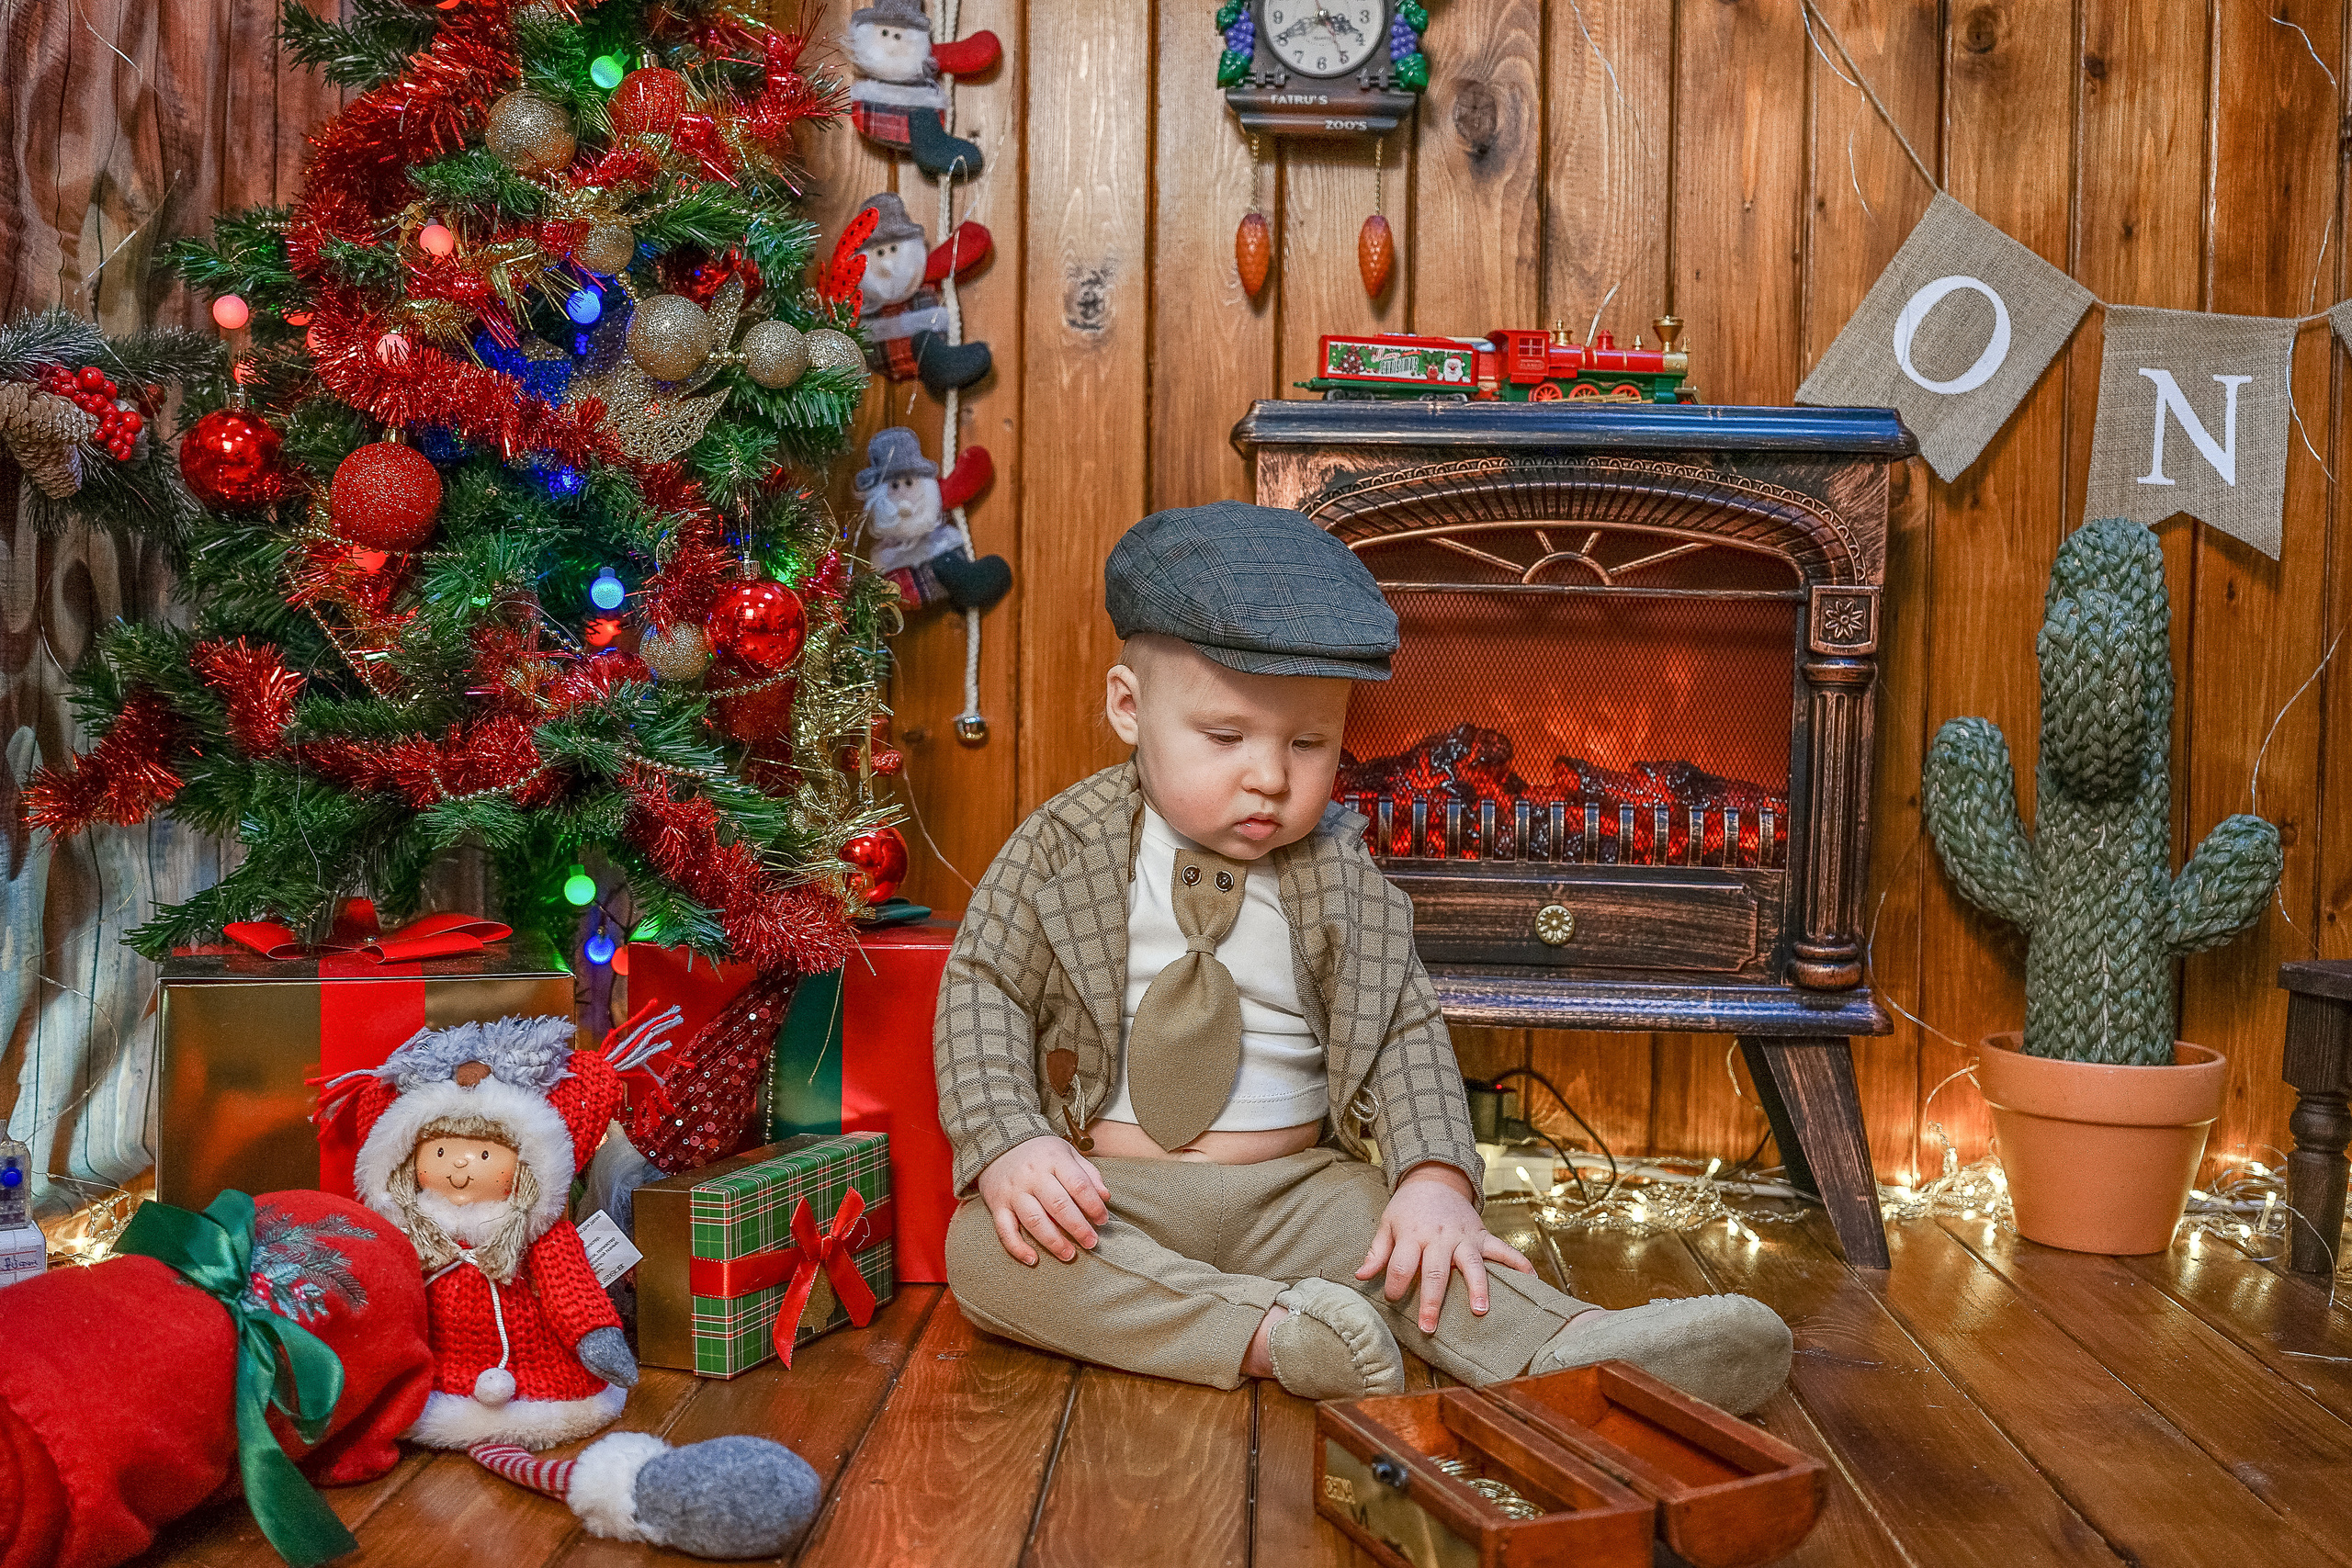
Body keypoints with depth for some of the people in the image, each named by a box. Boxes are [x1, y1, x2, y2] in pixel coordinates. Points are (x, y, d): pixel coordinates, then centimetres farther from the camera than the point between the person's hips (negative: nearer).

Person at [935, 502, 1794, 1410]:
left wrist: (1435, 1175, -17)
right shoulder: (1065, 844, -4)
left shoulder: (1341, 875, 1)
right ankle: (1266, 1333, -38)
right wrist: (1011, 1143, -18)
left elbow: (1404, 1028, 0)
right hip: (1106, 1191, -2)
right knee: (986, 1247, -29)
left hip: (1295, 1187, 2)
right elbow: (983, 990, -2)